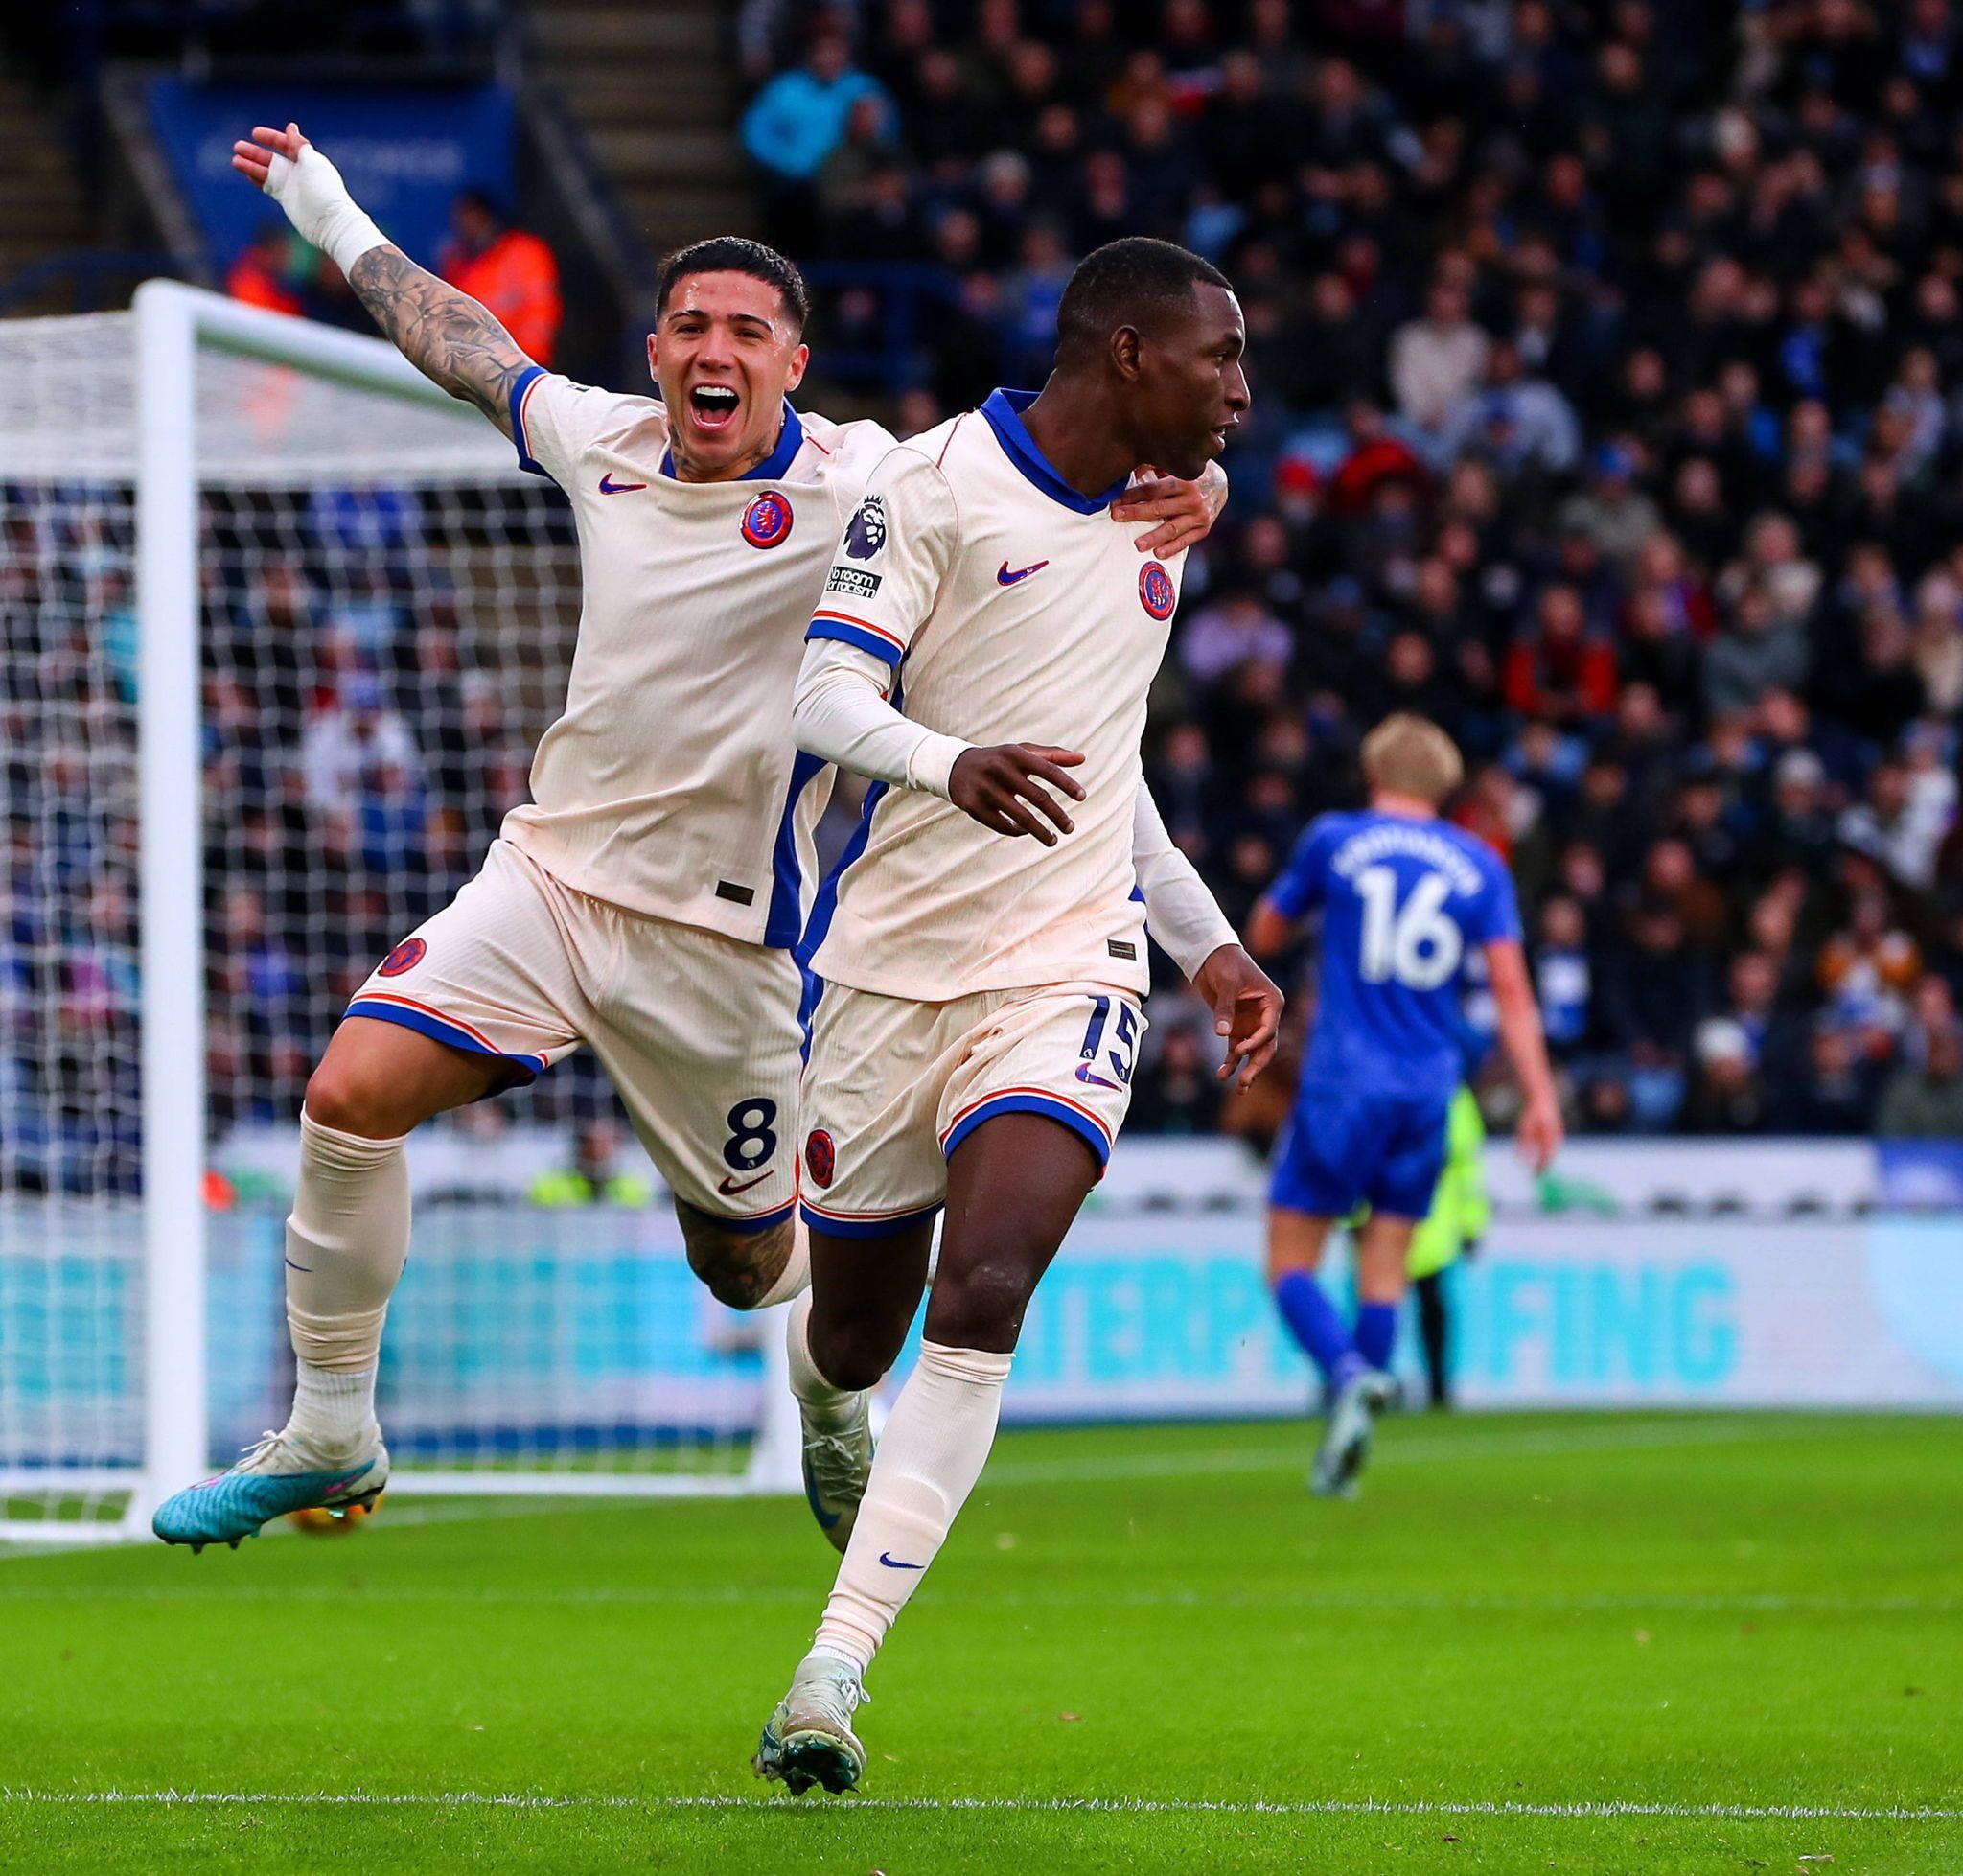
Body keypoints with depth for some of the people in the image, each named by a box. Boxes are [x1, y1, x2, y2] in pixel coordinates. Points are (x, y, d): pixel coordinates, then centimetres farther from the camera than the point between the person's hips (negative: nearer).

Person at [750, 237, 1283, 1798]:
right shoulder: (938, 484, -8)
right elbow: (824, 692, -17)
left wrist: (1209, 943, 25)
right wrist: (953, 764, -37)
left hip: (1068, 968, 3)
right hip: (896, 963, -3)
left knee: (982, 1301, -20)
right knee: (854, 1334, 9)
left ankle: (833, 1674, -20)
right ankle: (823, 1401, 50)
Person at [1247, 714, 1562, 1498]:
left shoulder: (1333, 840, 2)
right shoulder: (1480, 865, 7)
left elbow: (1262, 937, 15)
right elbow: (1510, 985, -1)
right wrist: (1539, 1095, -3)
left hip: (1342, 1084, -3)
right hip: (1429, 1091, 3)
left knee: (1290, 1261, 3)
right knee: (1385, 1263, 11)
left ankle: (1350, 1376, -25)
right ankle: (1342, 1453, 4)